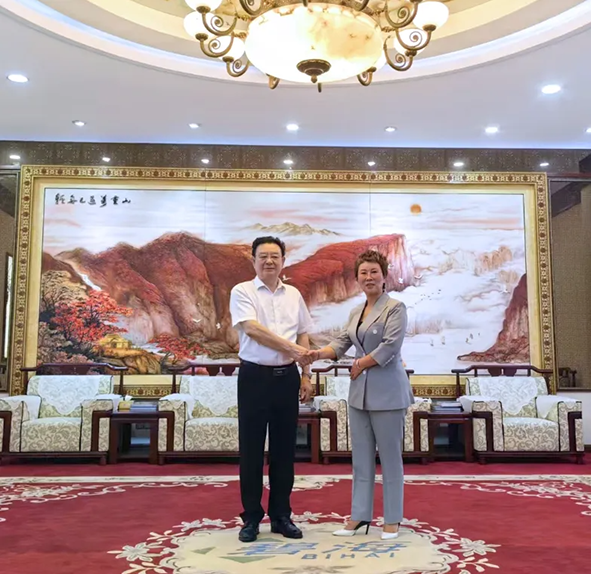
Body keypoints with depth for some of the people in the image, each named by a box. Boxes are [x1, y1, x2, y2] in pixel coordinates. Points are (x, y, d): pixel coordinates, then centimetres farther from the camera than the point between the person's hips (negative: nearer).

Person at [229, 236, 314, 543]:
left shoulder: (294, 295, 11)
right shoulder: (242, 292, -4)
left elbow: (303, 337, 13)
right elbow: (253, 329, -18)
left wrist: (305, 375, 8)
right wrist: (291, 347, -23)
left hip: (287, 377, 4)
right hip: (255, 377, -4)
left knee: (284, 448, 10)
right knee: (251, 449, 4)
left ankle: (281, 515, 23)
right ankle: (251, 518, 18)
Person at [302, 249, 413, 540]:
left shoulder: (395, 307, -7)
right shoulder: (356, 312, 14)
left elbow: (390, 346, -16)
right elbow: (341, 343, 7)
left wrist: (361, 364, -8)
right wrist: (319, 353, -11)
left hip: (387, 391, -7)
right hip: (359, 391, 7)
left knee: (390, 457, 3)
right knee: (361, 457, 11)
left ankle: (392, 519, 16)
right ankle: (359, 515, 21)